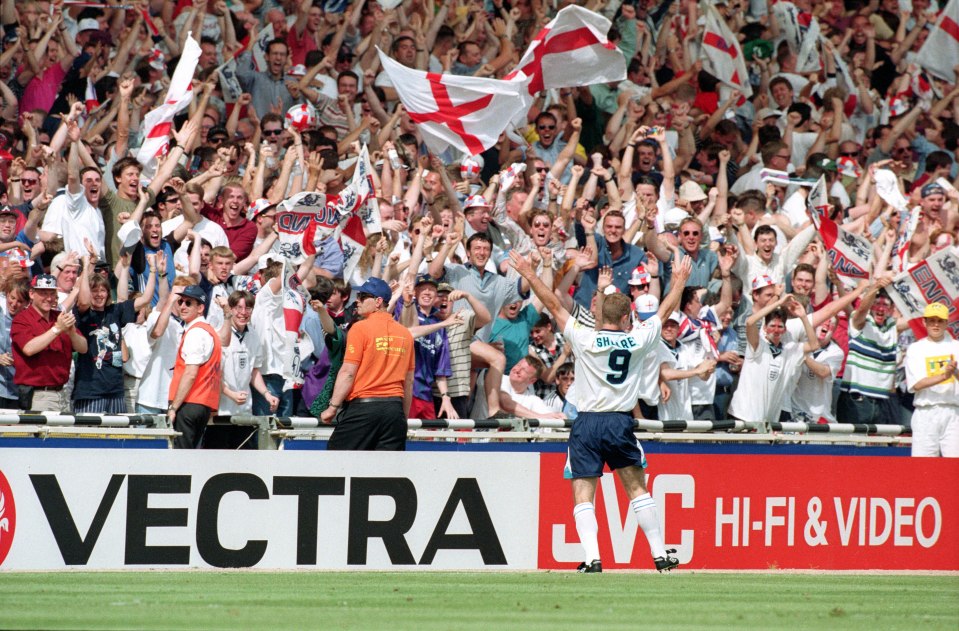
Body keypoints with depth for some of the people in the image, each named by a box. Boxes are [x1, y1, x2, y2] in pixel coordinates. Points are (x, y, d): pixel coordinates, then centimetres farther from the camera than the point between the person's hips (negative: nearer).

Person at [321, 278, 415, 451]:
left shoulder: (360, 328, -5)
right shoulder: (405, 333, 11)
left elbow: (348, 373, -10)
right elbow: (409, 381, 15)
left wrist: (333, 407, -6)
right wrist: (404, 417, 23)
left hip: (362, 404, -5)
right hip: (394, 408, 5)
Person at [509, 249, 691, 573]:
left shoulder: (584, 339, -5)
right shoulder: (638, 340, 1)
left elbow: (554, 306, 0)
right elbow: (666, 309, 16)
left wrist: (529, 274, 9)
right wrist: (680, 280, 32)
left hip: (588, 425, -2)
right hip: (621, 423, 2)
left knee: (583, 495, -1)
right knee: (638, 489, 12)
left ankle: (592, 558, -16)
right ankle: (660, 554, 11)